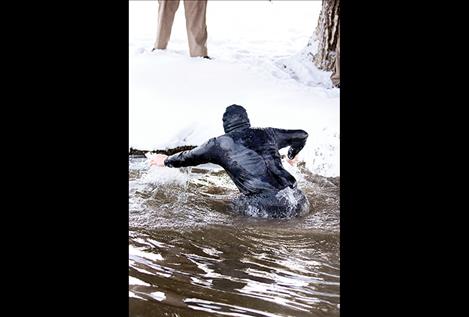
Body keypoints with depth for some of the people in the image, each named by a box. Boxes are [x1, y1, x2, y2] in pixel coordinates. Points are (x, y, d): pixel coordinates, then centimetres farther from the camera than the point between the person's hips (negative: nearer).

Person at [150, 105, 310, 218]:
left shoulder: (220, 144, 11)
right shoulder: (266, 134, 21)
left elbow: (190, 157, 27)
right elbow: (301, 135, 36)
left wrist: (166, 161, 47)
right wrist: (292, 155, 58)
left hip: (267, 208, -3)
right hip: (295, 202, 3)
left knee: (237, 203, 23)